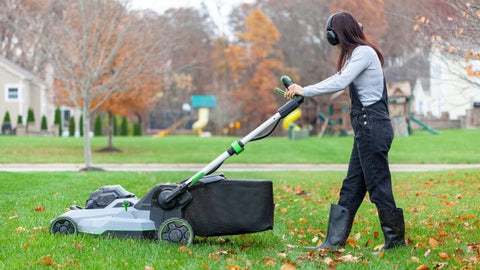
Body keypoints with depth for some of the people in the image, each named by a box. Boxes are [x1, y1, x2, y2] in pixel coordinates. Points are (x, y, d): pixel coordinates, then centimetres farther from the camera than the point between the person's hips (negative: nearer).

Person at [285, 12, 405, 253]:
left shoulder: (363, 52, -12)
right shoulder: (357, 54, 20)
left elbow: (339, 83, -20)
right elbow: (338, 79, 26)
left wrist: (305, 91, -12)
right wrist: (302, 91, 17)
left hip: (373, 126, -10)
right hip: (366, 127, 10)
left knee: (378, 186, -5)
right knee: (351, 187, 10)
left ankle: (395, 240, 2)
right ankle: (334, 241, 14)